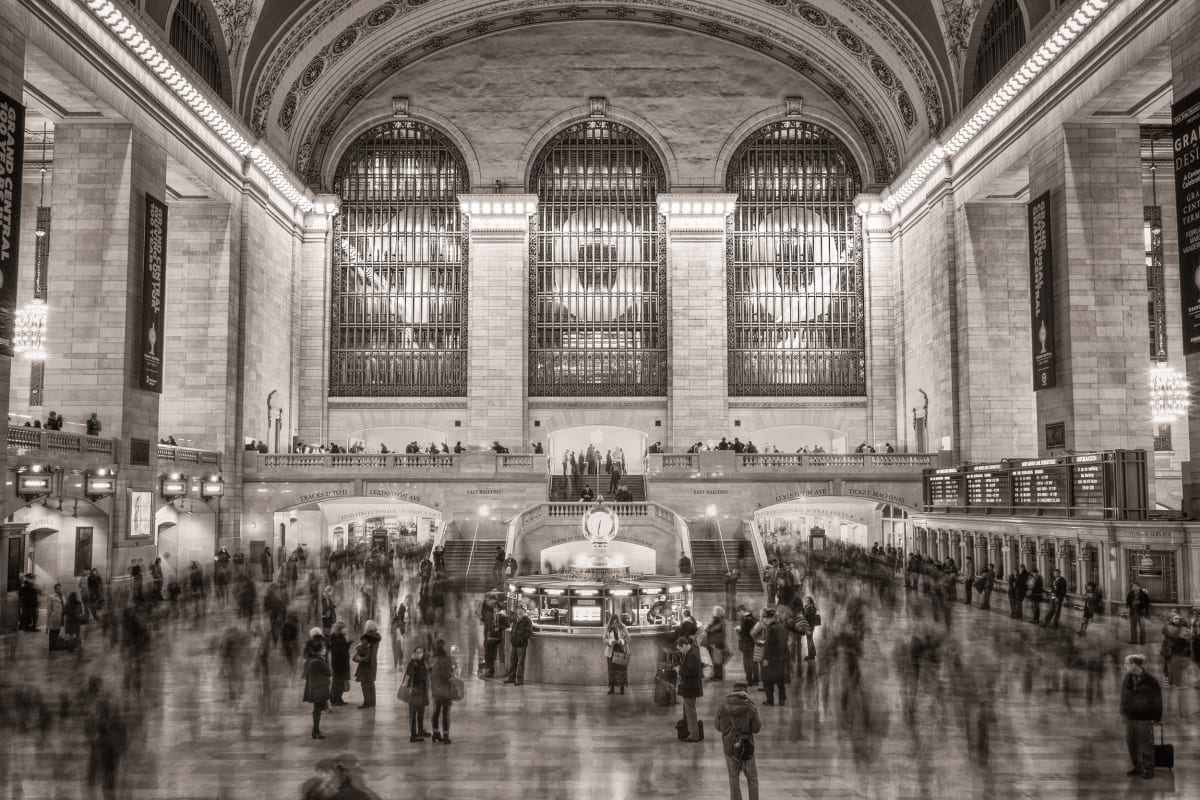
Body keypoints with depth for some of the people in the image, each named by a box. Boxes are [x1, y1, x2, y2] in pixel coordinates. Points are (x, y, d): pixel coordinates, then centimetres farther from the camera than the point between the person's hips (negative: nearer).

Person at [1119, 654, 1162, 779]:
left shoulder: (1149, 681, -12)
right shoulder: (1128, 678, 4)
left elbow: (1157, 700, -5)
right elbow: (1124, 696, 13)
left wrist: (1157, 717, -4)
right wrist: (1123, 713, 11)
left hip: (1144, 718, -6)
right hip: (1130, 717, 6)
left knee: (1146, 745, 2)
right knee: (1131, 743, 10)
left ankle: (1148, 769, 14)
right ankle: (1138, 767, 24)